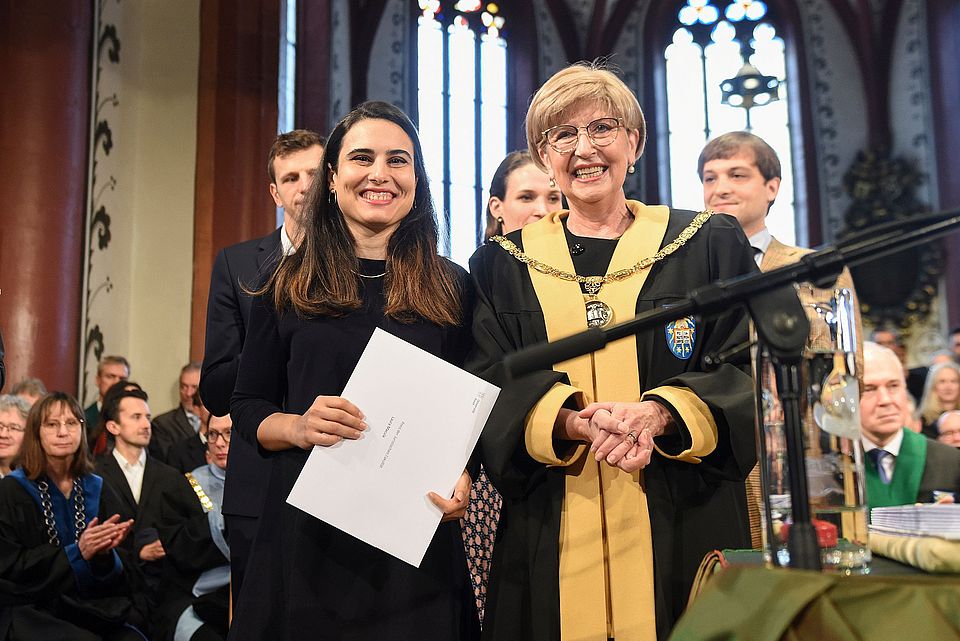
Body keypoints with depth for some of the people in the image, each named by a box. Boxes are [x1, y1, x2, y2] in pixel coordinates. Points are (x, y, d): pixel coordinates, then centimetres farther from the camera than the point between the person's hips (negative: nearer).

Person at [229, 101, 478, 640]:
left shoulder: (452, 288, 3)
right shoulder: (290, 286, 4)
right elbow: (247, 407, 6)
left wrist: (463, 478, -13)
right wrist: (300, 428, -14)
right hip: (308, 535, 0)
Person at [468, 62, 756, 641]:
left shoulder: (712, 245, 5)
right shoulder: (502, 266, 8)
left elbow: (747, 372, -1)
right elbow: (490, 389, -1)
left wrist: (659, 412, -20)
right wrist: (573, 420, -21)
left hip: (682, 530, 0)